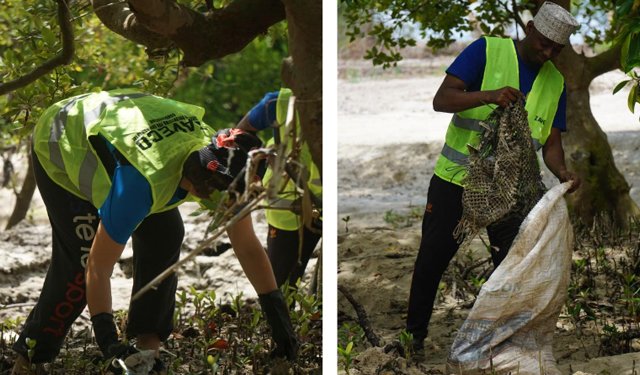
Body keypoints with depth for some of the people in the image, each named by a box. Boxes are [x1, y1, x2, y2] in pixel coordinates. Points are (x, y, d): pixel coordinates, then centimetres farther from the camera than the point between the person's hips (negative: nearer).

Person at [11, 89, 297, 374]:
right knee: (79, 263, -17)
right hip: (58, 149, -7)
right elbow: (98, 268, -39)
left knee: (164, 238, -10)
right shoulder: (145, 181, -45)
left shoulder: (219, 161, -25)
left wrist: (278, 316, -16)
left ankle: (147, 343, -1)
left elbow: (247, 245, -14)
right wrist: (108, 341, -42)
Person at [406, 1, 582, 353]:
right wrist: (489, 95, -34)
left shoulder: (556, 83, 5)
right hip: (456, 178, -3)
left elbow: (551, 142, 4)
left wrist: (562, 172, -18)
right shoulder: (487, 51, -9)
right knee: (432, 258, 4)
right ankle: (415, 333, 21)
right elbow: (441, 100, -17)